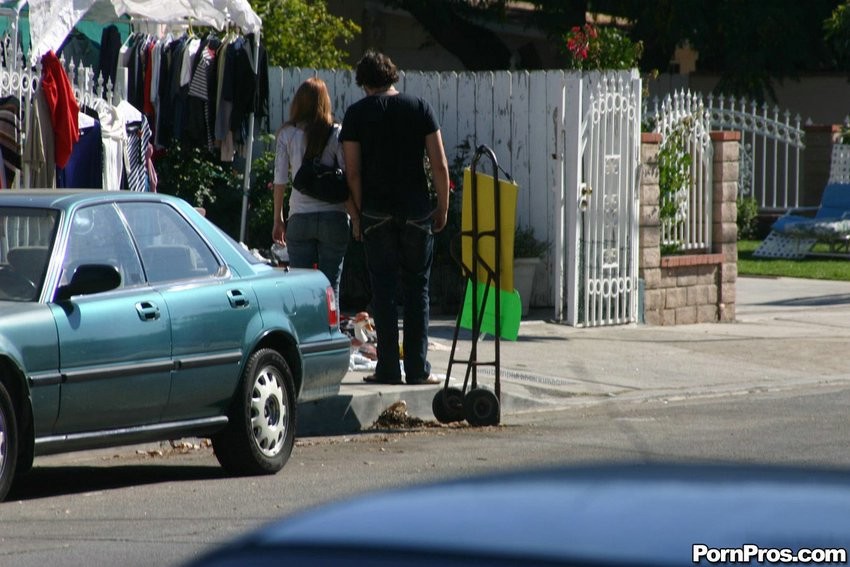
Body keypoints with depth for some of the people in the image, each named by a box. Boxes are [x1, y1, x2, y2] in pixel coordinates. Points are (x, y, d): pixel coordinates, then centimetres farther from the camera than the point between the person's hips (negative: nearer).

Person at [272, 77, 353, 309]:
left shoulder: (287, 134, 1)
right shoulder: (335, 134, -2)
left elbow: (280, 181, 2)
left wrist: (278, 219, 10)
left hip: (299, 218, 0)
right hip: (333, 217, 0)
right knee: (330, 287, 4)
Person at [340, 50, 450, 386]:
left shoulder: (357, 114, 0)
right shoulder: (419, 108, 3)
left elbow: (353, 171, -4)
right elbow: (440, 165, -1)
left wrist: (357, 214, 5)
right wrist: (443, 207, 8)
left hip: (376, 212, -1)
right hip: (416, 210, 1)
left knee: (383, 289, 3)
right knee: (416, 288, 6)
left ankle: (388, 368, 0)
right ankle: (418, 368, 4)